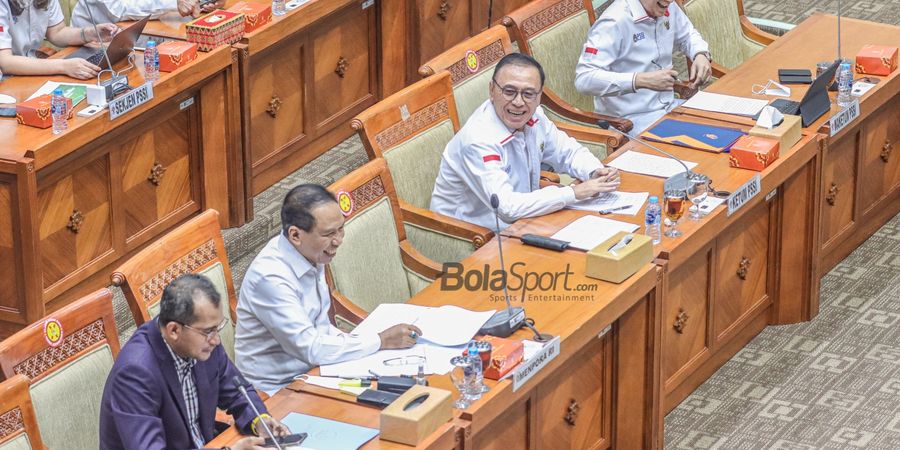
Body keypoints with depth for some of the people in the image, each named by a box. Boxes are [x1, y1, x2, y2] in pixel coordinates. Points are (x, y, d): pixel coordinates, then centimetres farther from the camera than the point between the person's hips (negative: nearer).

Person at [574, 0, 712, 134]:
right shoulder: (614, 23, -20)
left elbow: (688, 35, 25)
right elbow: (584, 79, -28)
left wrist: (701, 55, 0)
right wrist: (640, 80, -36)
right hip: (628, 119, -8)